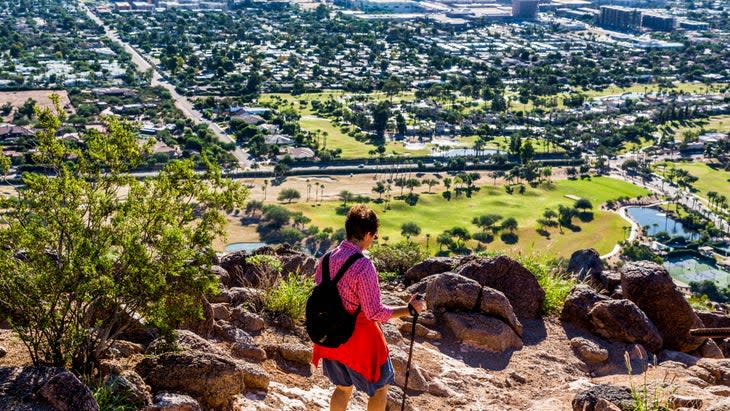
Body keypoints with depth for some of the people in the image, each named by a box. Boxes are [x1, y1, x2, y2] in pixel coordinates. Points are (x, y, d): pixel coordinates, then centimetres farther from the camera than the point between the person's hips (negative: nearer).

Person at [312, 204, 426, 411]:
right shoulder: (364, 266, -25)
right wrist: (409, 309, -13)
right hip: (359, 339, -6)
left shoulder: (327, 259, -4)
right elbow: (375, 312, -23)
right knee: (380, 388, 16)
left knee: (343, 388, 25)